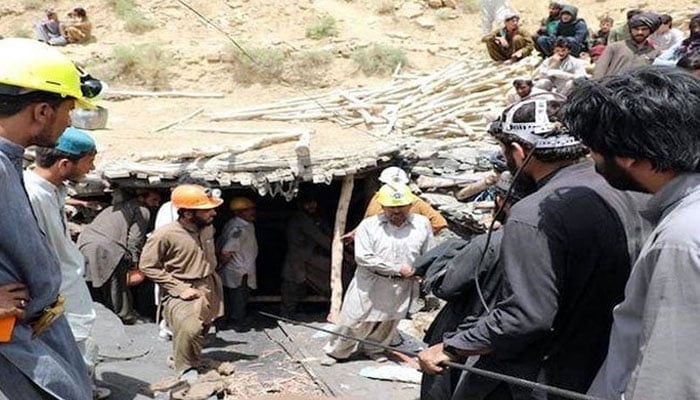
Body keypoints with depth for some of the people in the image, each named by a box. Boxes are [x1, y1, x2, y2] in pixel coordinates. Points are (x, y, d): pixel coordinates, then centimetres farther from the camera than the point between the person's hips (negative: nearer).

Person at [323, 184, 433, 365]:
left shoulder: (422, 224, -3)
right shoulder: (369, 225, -10)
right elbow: (363, 257, -19)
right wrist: (397, 268, -18)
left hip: (401, 287, 3)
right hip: (369, 284, -2)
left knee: (388, 321, 18)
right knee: (355, 320, 5)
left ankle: (374, 349, 42)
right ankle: (336, 352, 25)